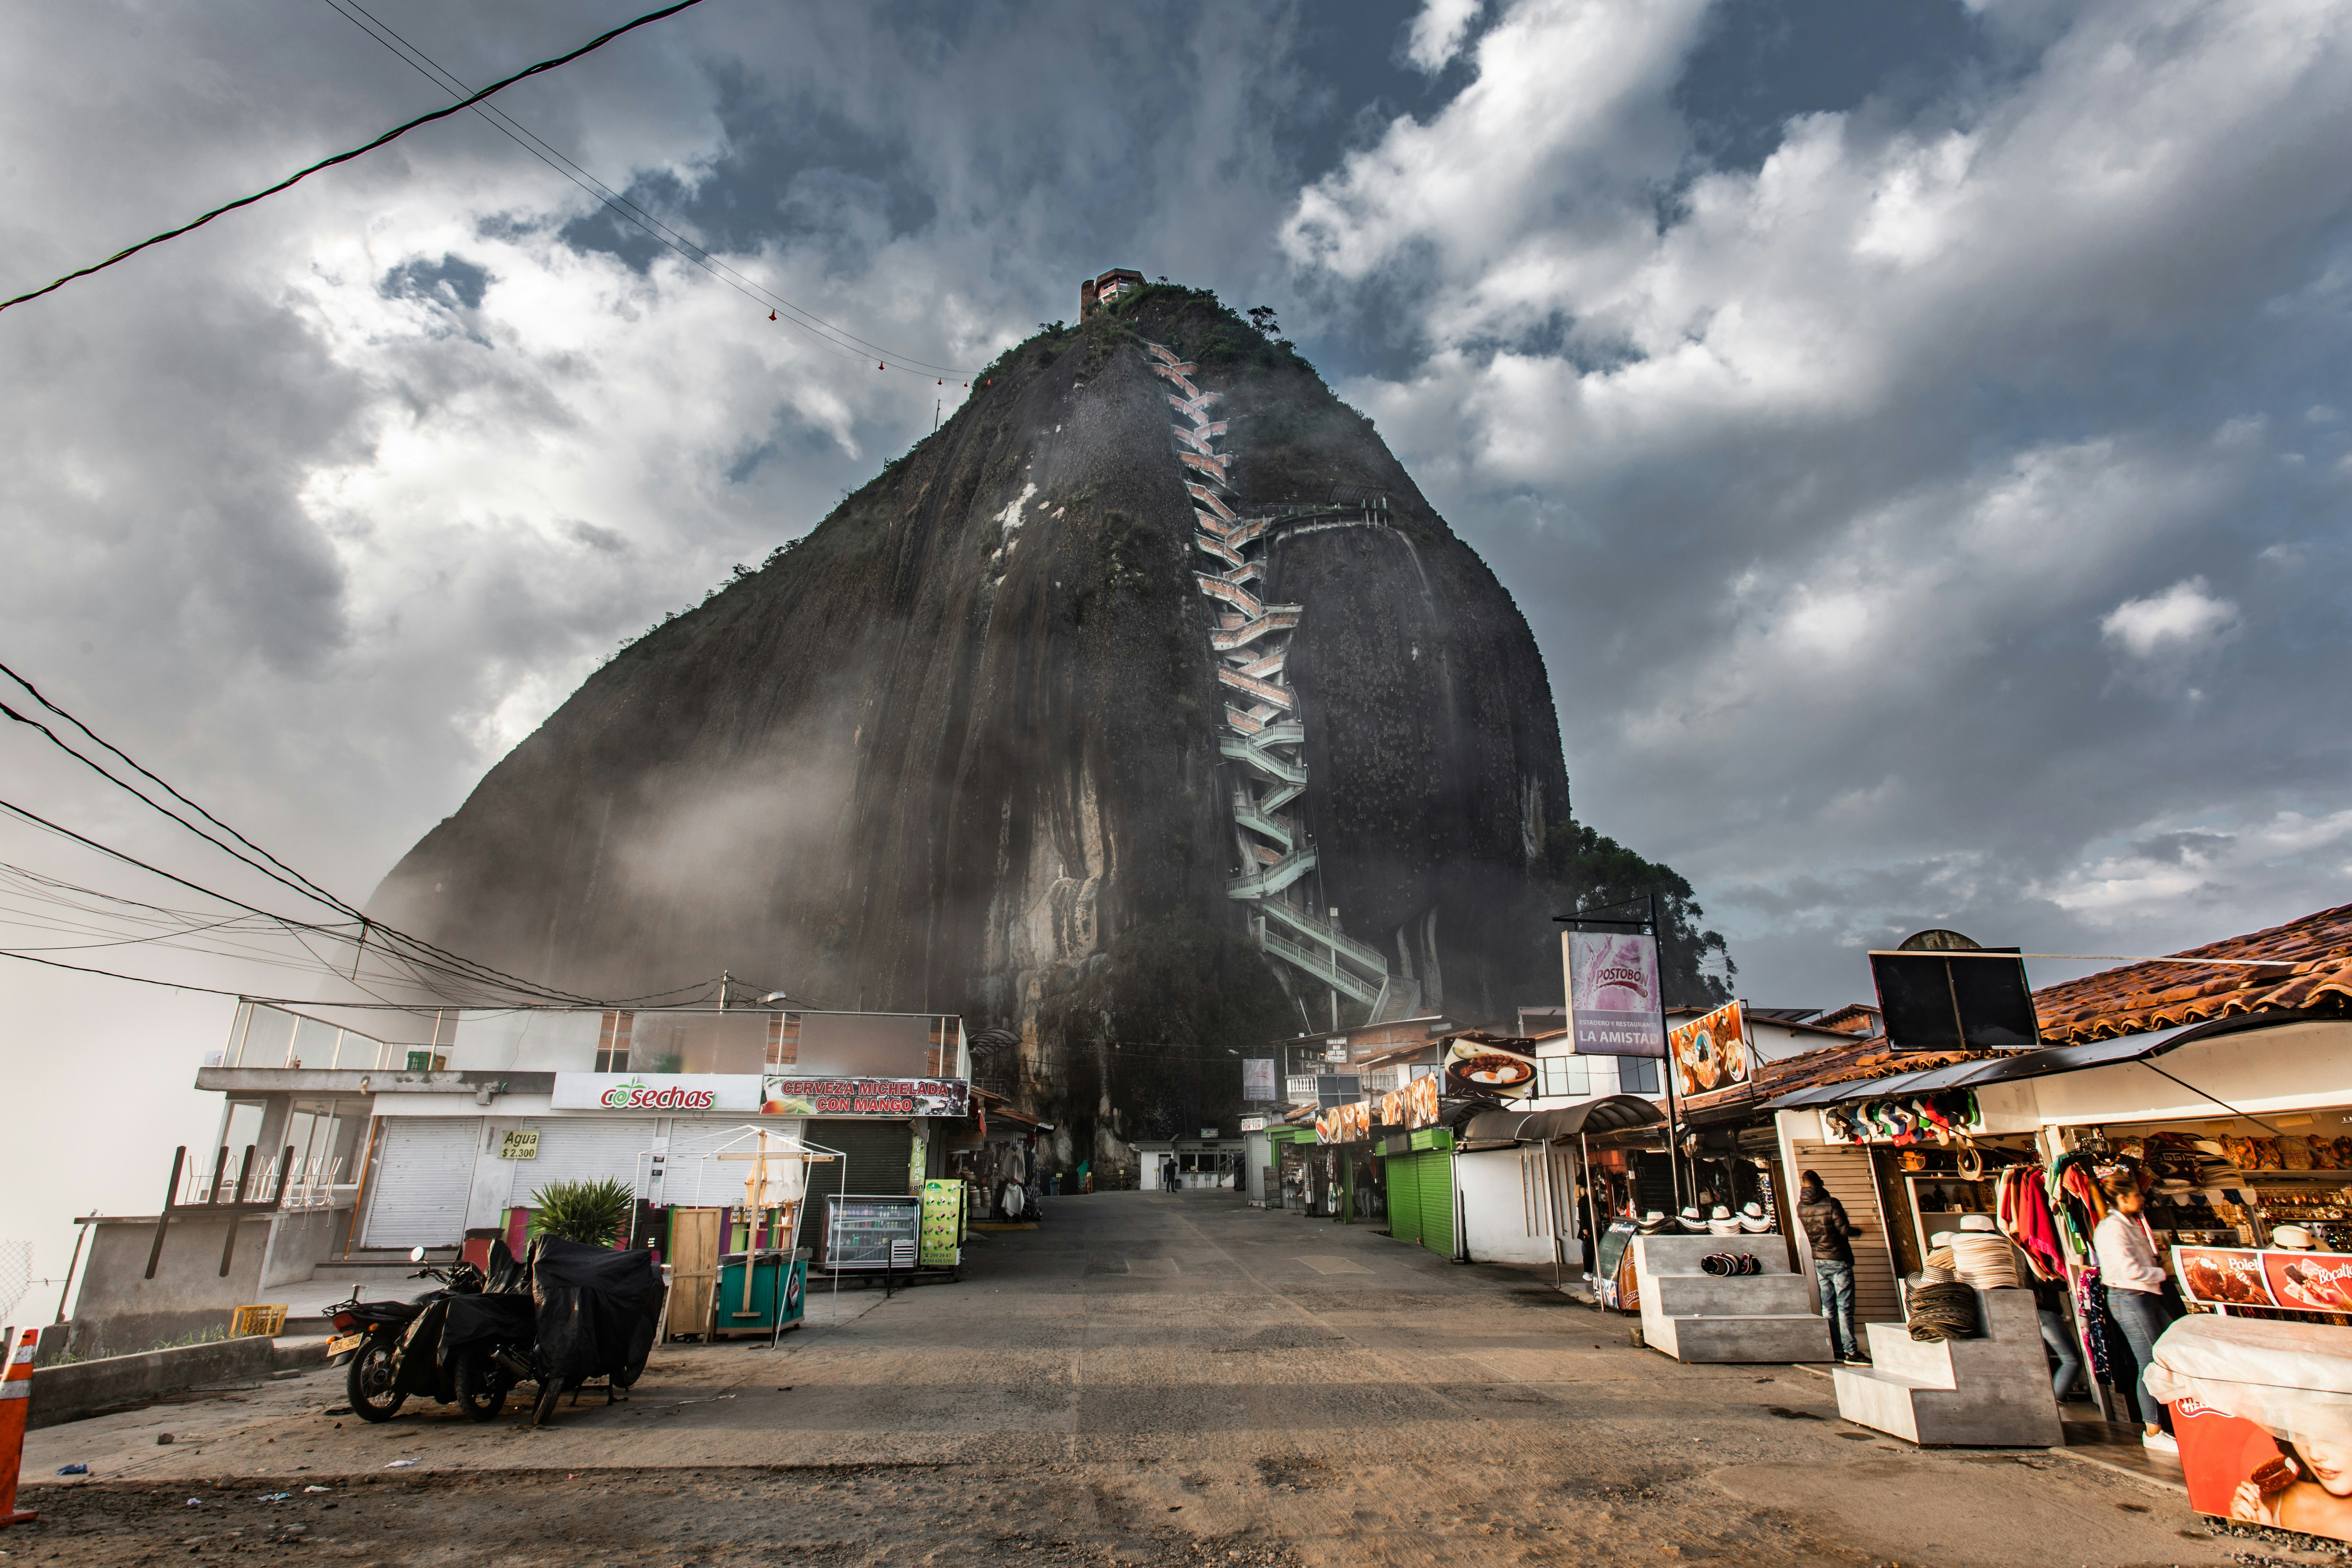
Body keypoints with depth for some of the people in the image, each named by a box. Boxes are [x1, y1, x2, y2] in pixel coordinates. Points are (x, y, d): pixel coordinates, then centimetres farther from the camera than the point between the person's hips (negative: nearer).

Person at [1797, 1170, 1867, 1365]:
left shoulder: (1801, 1207, 1)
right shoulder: (1831, 1204, -14)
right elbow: (1844, 1230, -14)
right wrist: (1857, 1231, 6)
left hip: (1818, 1261, 5)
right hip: (1838, 1260, -5)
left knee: (1828, 1308, 10)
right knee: (1845, 1308, -2)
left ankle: (1837, 1350, 12)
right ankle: (1851, 1352, -3)